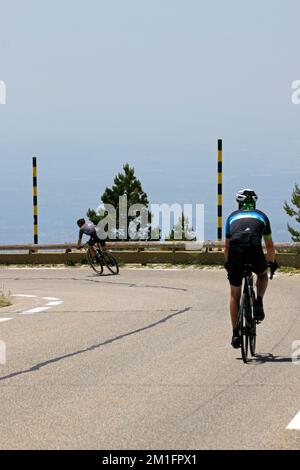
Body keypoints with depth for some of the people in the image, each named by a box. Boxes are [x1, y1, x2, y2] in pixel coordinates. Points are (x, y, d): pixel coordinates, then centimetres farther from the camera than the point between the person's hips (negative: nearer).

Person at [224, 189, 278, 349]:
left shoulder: (232, 217, 28)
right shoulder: (261, 216, 27)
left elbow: (227, 246, 32)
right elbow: (270, 245, 33)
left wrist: (227, 264, 45)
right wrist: (272, 263, 47)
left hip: (235, 253, 1)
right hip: (255, 252, -1)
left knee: (235, 295, 16)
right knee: (263, 274, 35)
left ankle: (235, 334, 13)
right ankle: (259, 303, 10)